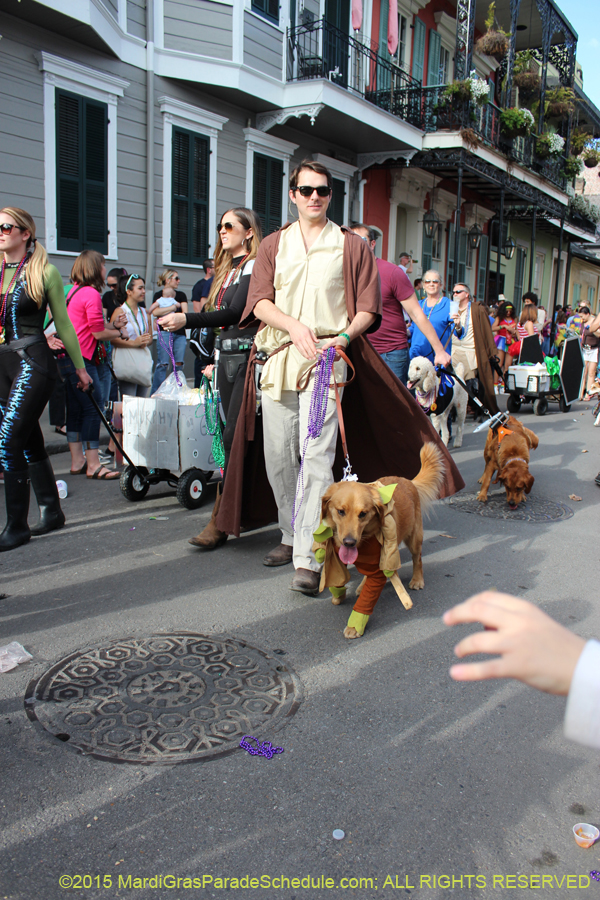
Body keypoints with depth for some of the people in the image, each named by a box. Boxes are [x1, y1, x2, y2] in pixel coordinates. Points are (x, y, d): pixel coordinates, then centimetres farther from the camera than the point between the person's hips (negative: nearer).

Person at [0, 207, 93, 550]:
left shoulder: (45, 272, -2)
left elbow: (63, 323, 4)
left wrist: (80, 366, 8)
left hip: (34, 363, -6)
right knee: (30, 442, 11)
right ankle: (52, 511, 24)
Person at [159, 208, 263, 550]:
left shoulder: (254, 266, -7)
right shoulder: (228, 270, 20)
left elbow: (235, 312, -19)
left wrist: (187, 319, -25)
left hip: (249, 357, -9)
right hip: (228, 357, 9)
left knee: (234, 438, -11)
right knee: (237, 439, 10)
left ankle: (220, 520, -10)